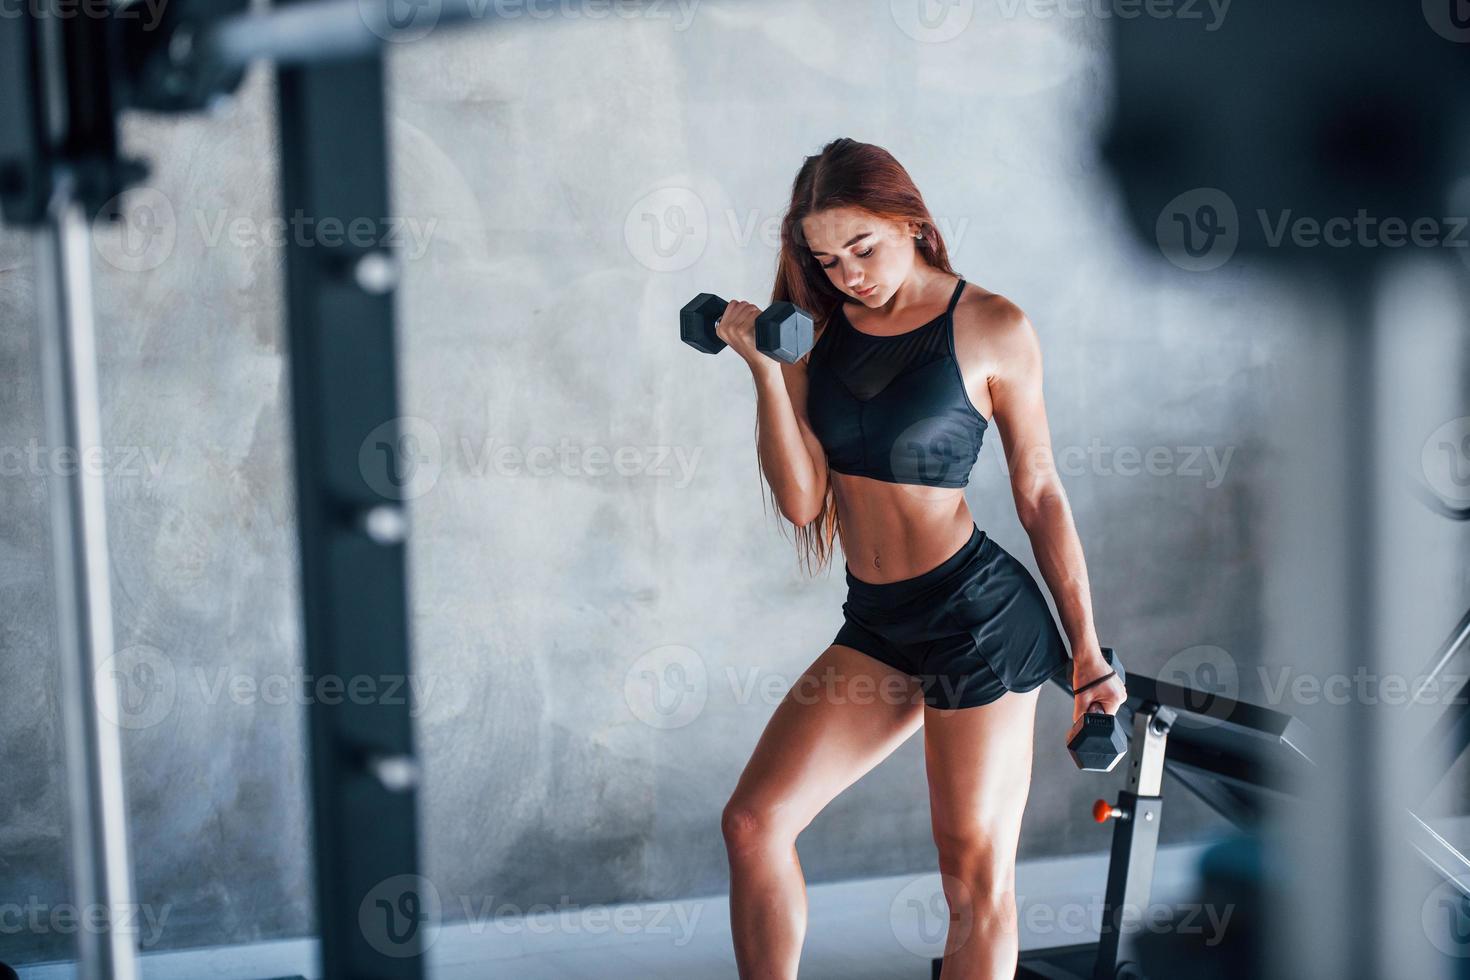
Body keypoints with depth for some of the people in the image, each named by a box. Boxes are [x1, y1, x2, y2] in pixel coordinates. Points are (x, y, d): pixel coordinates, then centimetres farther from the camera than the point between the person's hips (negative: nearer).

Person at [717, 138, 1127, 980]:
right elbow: (802, 499, -2)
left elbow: (1041, 492, -2)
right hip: (877, 625, 5)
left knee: (976, 875, 2)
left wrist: (1088, 652, 0)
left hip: (979, 618, -5)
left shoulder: (990, 327, -6)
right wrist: (765, 366, -12)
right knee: (754, 823, 2)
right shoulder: (818, 327, 4)